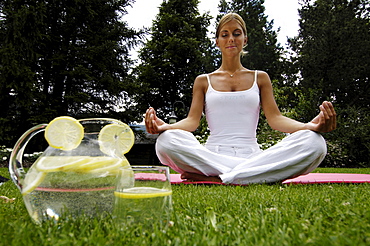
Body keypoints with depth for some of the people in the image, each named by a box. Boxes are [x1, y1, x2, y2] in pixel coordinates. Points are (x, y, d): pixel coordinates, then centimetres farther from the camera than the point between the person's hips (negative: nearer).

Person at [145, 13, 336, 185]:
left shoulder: (260, 78, 19)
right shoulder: (204, 81, 17)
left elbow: (275, 118, 7)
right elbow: (192, 120, 4)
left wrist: (311, 126, -14)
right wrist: (164, 126, -19)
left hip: (251, 155, 2)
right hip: (212, 156, -1)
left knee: (314, 142, -26)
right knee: (166, 140, -32)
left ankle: (217, 179, -26)